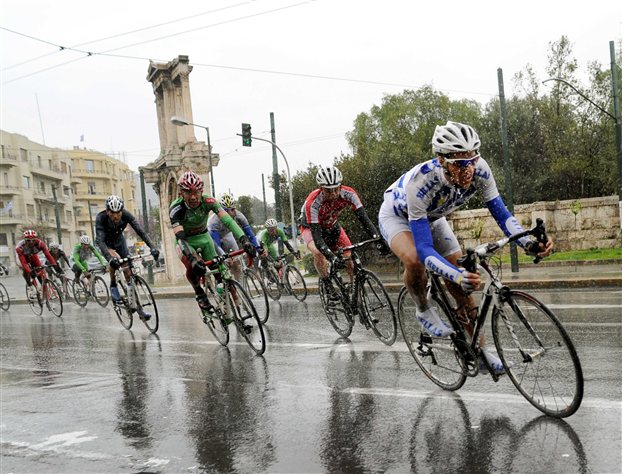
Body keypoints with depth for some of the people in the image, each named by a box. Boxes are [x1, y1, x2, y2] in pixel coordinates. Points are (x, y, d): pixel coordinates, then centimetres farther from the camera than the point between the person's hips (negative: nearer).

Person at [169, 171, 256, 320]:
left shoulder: (208, 201, -25)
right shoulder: (176, 208, -31)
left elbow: (227, 220, -36)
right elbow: (180, 236, -41)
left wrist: (244, 239, -52)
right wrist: (193, 259, -58)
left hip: (204, 237, 3)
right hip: (185, 242, -3)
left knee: (218, 270, -8)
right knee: (194, 267, -32)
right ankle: (199, 294, -4)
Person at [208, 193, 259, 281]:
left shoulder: (238, 216, -29)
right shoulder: (215, 220, -40)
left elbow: (249, 234, -26)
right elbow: (215, 244, -45)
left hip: (226, 234, 3)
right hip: (212, 237, -3)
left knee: (236, 261, -11)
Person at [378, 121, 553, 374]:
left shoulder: (479, 170, -30)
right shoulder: (421, 182, -43)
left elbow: (501, 214, -21)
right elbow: (425, 249, -45)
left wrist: (529, 242, -38)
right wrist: (458, 276, -59)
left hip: (432, 216, 5)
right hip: (397, 215, -5)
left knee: (462, 283, -4)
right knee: (414, 260, -37)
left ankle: (480, 350, 10)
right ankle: (424, 310, -6)